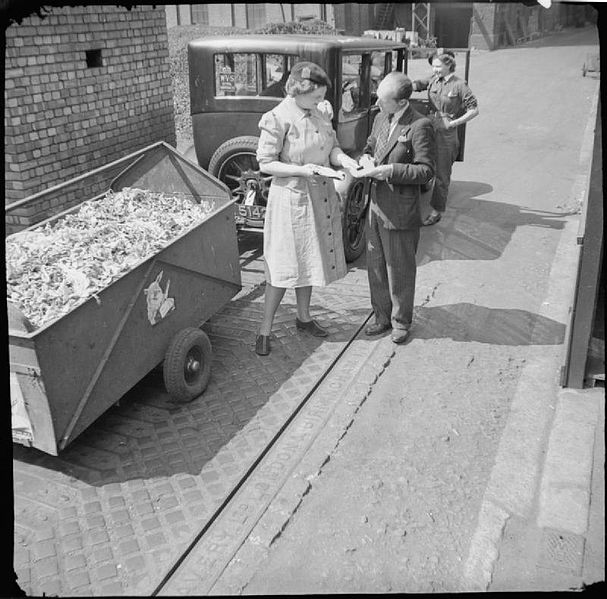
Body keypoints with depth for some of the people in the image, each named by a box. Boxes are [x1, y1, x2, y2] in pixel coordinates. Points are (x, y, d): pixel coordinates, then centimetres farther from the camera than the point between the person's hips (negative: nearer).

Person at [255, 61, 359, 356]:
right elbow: (265, 164, -15)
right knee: (284, 265, -2)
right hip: (292, 197, -7)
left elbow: (333, 148, 9)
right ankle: (264, 330, 11)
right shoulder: (277, 119, -15)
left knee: (309, 259, 17)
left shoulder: (320, 115, 5)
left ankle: (303, 317, 35)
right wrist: (302, 170, -24)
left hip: (321, 196, 7)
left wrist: (347, 161, -12)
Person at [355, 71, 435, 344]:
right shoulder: (380, 119, 9)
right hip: (375, 206, 7)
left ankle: (401, 322, 24)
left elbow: (426, 170, -16)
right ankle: (382, 316, 31)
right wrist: (366, 158, 0)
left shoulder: (420, 126, -14)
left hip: (400, 212, -7)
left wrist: (389, 171, -22)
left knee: (400, 271, 6)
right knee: (375, 267, 15)